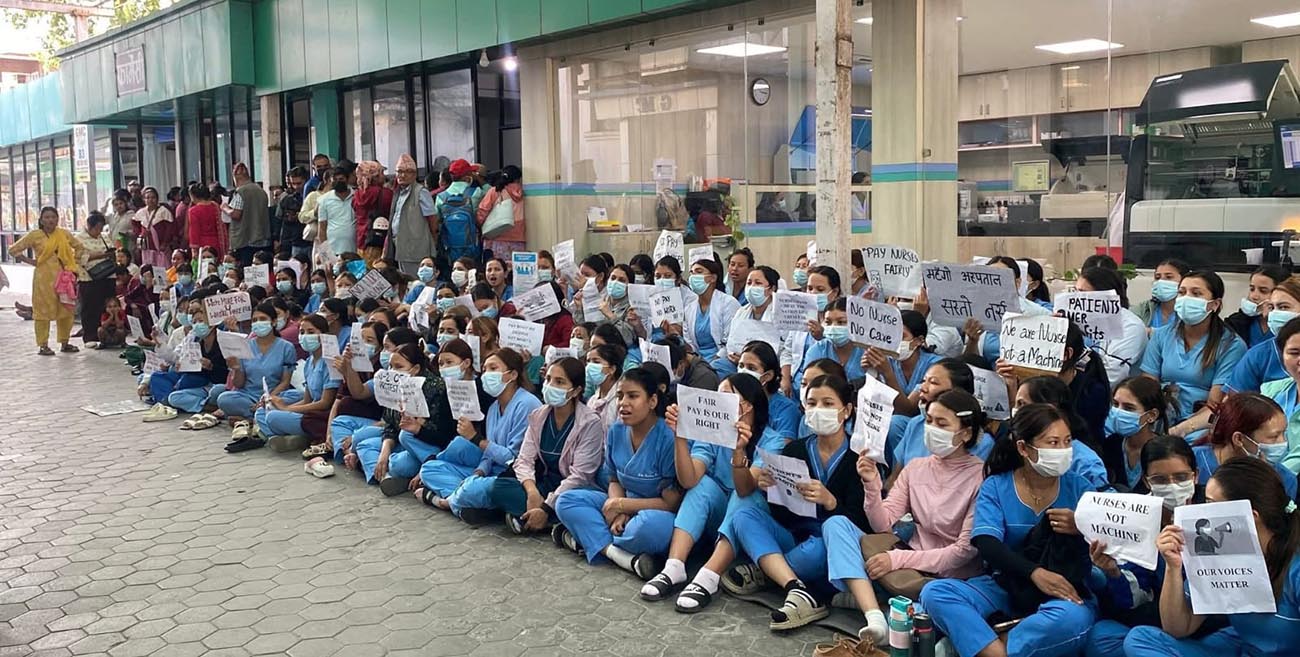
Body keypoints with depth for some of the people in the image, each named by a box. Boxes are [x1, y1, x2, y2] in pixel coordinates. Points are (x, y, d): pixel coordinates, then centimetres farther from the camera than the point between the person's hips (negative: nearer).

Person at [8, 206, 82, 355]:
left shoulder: (64, 234, 7)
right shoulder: (34, 235, -3)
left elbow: (78, 246, 23)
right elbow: (13, 250, 1)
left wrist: (74, 261, 12)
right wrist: (30, 261, -4)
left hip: (63, 277, 4)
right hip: (44, 278, -4)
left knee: (66, 310, 7)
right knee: (43, 310, 0)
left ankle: (65, 343, 18)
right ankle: (43, 345, 5)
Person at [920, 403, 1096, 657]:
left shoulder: (1079, 488, 1)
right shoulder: (995, 487, -1)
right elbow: (986, 544, -16)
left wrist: (1080, 530, -24)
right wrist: (1035, 572, -31)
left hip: (1063, 591, -1)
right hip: (1006, 585, 1)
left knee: (1073, 618, -38)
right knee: (934, 592, -22)